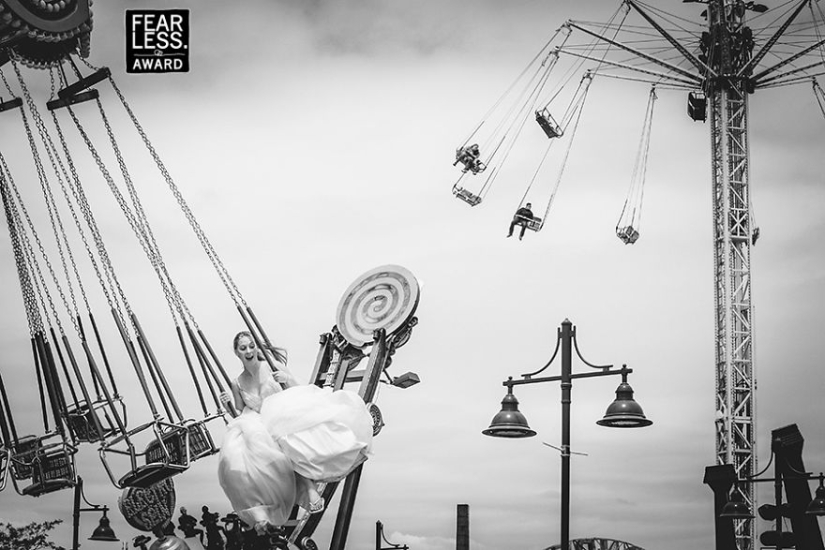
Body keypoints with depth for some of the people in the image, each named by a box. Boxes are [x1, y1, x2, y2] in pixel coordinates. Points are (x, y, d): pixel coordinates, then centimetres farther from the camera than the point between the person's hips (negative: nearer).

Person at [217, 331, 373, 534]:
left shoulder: (273, 366, 4)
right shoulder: (237, 384, 9)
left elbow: (299, 394, 4)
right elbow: (240, 417, 14)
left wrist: (288, 380, -15)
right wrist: (229, 406, -4)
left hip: (284, 417, -1)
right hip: (258, 426, 1)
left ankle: (308, 486, -38)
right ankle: (259, 510, -39)